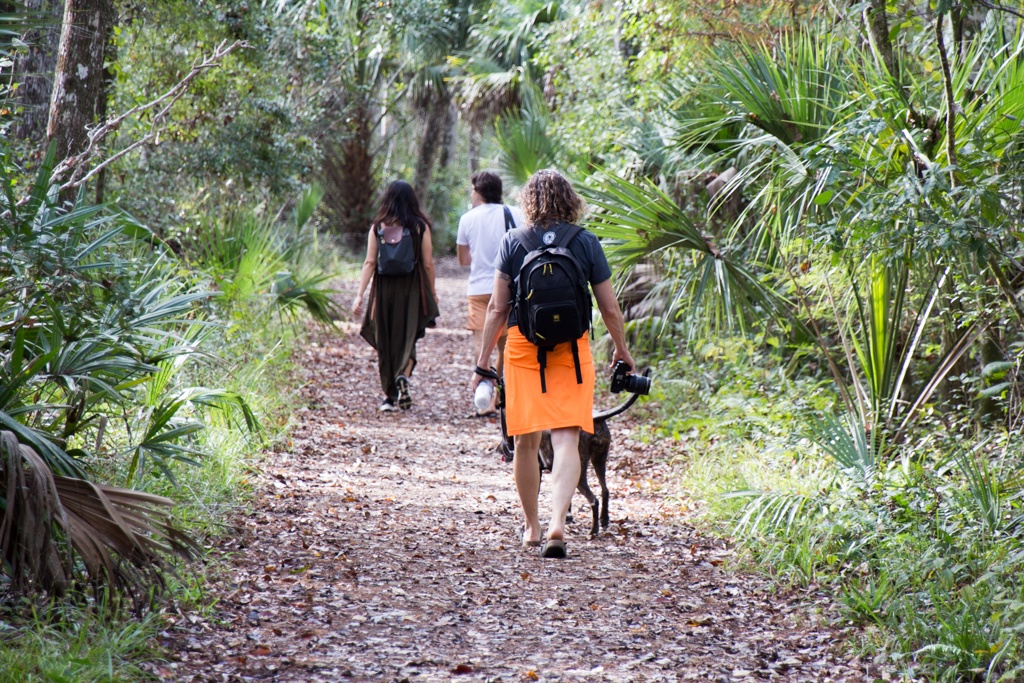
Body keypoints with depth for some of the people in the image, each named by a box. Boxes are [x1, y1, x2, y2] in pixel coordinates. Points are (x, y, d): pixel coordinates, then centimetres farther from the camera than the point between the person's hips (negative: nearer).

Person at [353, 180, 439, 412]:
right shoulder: (420, 226, -3)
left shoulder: (377, 227, 1)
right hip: (410, 289, -1)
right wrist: (432, 292, 12)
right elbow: (428, 263, -2)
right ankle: (403, 376, -20)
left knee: (385, 341, 10)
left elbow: (370, 262, -3)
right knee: (407, 338, 9)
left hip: (383, 289, 1)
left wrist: (360, 295, -2)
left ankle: (390, 397, 12)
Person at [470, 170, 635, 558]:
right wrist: (622, 351, 21)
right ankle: (557, 524, -22)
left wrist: (483, 361, 7)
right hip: (572, 350, -1)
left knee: (526, 442, 12)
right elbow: (610, 310, 5)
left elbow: (497, 308, 0)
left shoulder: (513, 243, 0)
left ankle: (531, 527, 24)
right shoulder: (587, 244, 0)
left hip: (523, 347, 1)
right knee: (566, 441, -5)